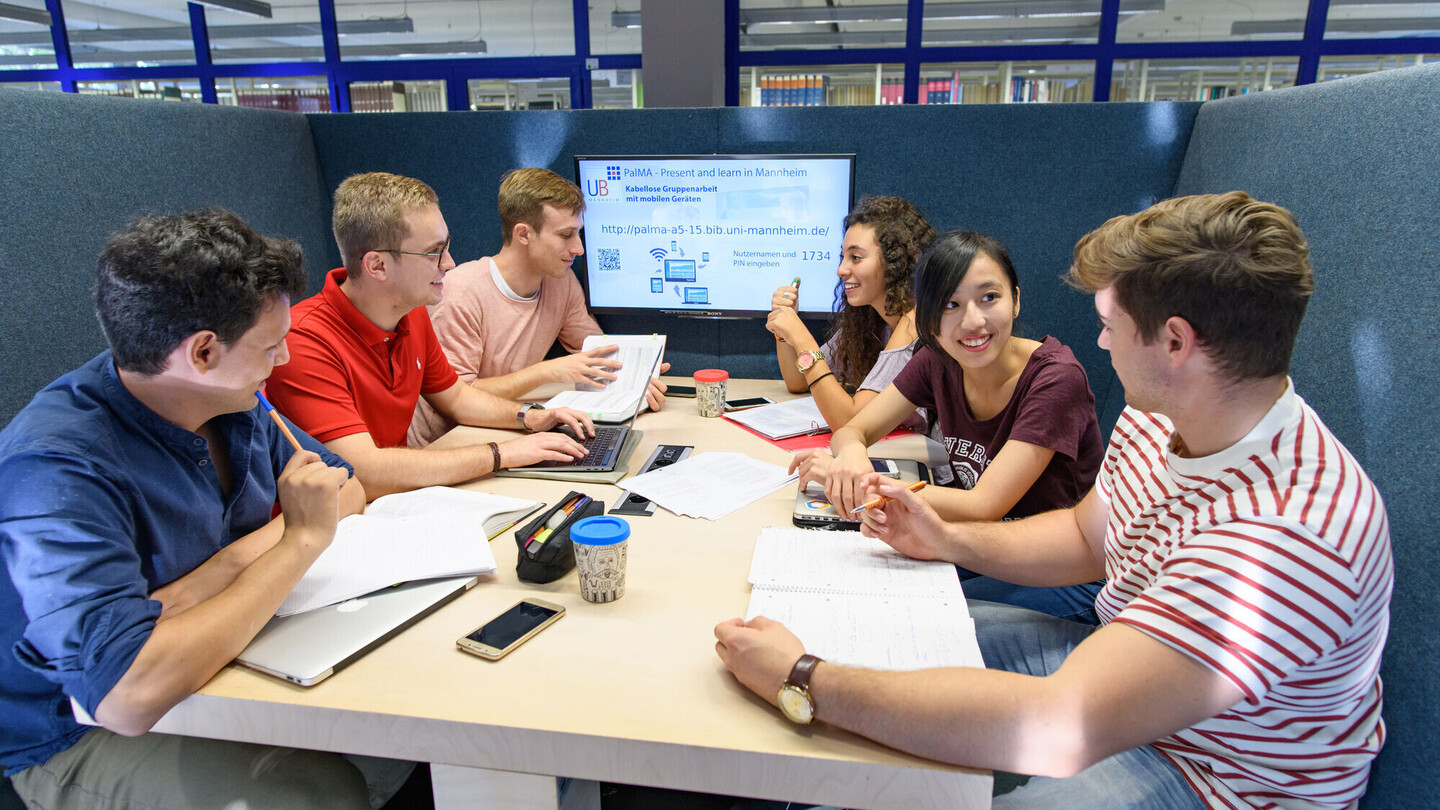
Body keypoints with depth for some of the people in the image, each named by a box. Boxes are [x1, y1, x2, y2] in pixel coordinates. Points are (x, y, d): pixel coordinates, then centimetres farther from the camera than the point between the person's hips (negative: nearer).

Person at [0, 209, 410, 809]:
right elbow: (129, 693, -39)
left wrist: (235, 561, -19)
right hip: (86, 733, -6)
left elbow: (345, 489, 1)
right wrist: (301, 538, -30)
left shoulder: (231, 400, -5)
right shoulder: (56, 471, -29)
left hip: (219, 663, 7)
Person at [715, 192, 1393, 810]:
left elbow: (1060, 729, -44)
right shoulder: (1158, 418, -7)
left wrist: (801, 682, -40)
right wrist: (951, 543, -4)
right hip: (1120, 662, 8)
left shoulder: (1284, 533, -39)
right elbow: (1086, 538, 12)